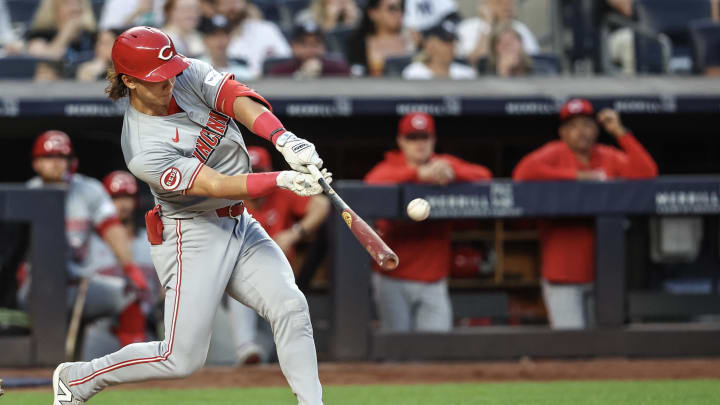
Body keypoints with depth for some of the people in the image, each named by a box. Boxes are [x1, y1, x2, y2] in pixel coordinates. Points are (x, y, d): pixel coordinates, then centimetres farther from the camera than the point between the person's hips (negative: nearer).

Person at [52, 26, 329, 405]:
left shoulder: (189, 74, -6)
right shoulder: (144, 151, -25)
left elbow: (239, 99, -22)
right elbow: (218, 186, -29)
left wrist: (284, 140, -40)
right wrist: (282, 180, -40)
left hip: (240, 226, 7)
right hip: (193, 238, -7)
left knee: (291, 306, -12)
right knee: (182, 358, -2)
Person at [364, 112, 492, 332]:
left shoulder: (444, 164, 10)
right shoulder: (391, 167, 3)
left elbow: (483, 175, -2)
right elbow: (373, 181, -21)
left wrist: (451, 172, -20)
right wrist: (419, 173, -29)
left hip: (433, 283, 2)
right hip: (393, 280, -2)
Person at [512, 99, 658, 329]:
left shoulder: (610, 158, 11)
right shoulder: (554, 153, 0)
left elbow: (647, 173, -3)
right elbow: (522, 173, -20)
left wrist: (620, 132, -6)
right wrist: (577, 176, -14)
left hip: (603, 273, 4)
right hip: (564, 274, -4)